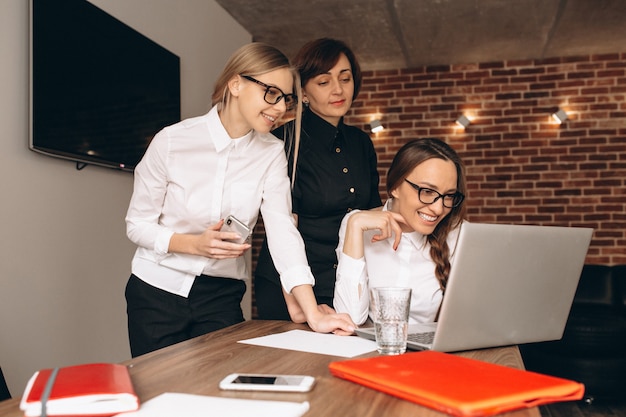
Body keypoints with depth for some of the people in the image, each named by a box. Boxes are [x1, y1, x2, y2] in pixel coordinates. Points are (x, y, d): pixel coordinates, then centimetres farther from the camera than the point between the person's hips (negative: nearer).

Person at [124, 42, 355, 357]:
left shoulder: (271, 154, -6)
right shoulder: (173, 140, -13)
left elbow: (282, 229, -15)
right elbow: (137, 225, -7)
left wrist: (313, 315, -25)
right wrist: (196, 244, -25)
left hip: (222, 296, 2)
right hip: (157, 288, -1)